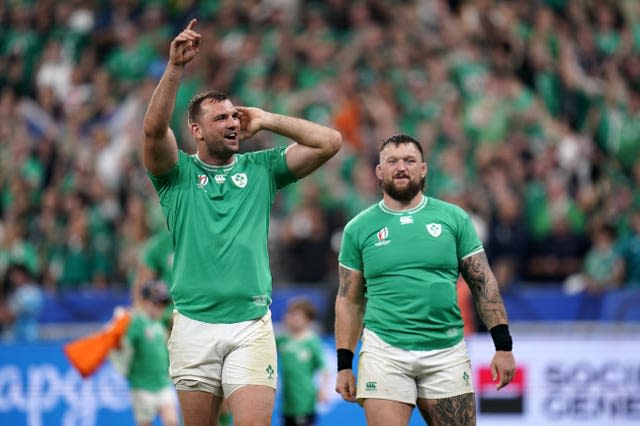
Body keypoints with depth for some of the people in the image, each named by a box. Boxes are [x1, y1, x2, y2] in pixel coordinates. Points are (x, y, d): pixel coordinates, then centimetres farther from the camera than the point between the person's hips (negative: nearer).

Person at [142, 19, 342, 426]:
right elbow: (154, 129, -14)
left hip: (252, 324, 1)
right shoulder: (178, 173, 6)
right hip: (194, 325, 0)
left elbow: (330, 142, 4)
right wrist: (175, 67, -21)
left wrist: (267, 121, 7)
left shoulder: (260, 169, 11)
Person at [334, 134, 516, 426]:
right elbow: (349, 301, 10)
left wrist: (503, 345, -1)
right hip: (385, 352, -1)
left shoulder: (453, 218, 6)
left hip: (447, 352, 1)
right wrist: (344, 364, 4)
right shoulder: (359, 228, 6)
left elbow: (483, 283, 7)